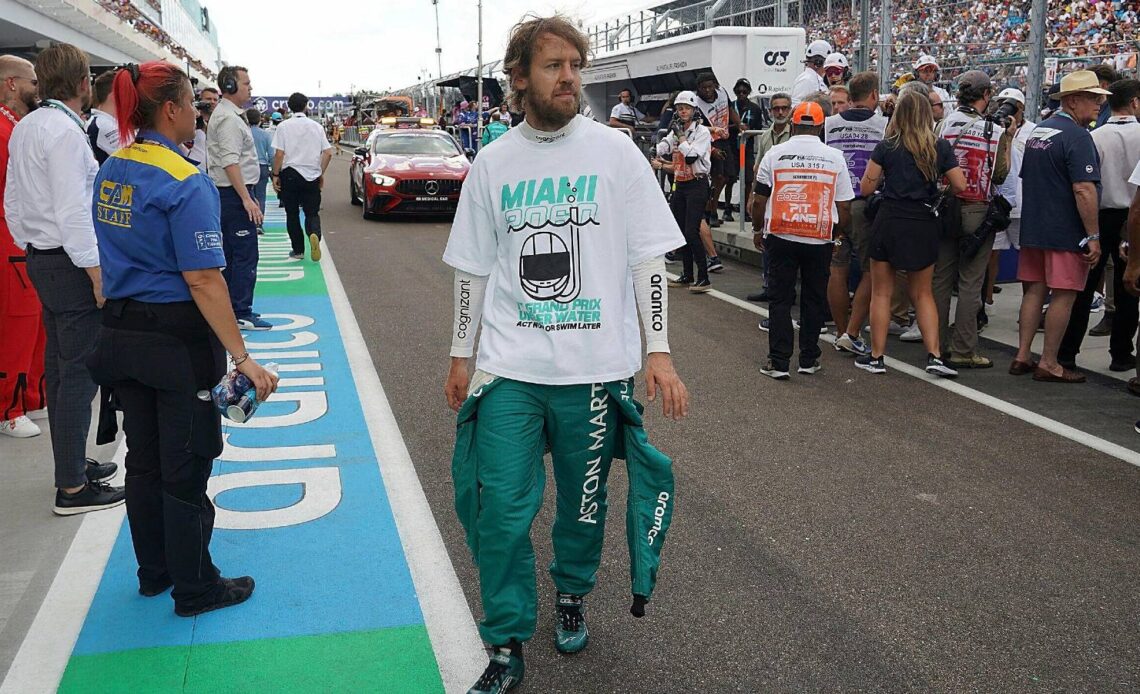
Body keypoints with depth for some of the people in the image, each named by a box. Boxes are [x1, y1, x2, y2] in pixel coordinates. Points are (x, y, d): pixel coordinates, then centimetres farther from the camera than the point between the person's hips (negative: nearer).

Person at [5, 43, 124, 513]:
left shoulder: (25, 127, 13)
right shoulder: (64, 131, -16)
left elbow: (13, 200, 17)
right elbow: (73, 211, -21)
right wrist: (97, 274, -19)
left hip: (40, 258, 10)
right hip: (70, 263, -10)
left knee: (58, 367, 16)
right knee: (78, 372, -5)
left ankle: (73, 463, 29)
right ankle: (72, 488, 1)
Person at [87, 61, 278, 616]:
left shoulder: (109, 172, 6)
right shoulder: (185, 183, -19)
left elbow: (111, 256, 13)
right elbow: (203, 281, -24)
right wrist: (242, 357, -23)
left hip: (121, 334, 8)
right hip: (177, 340, -8)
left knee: (143, 459, 18)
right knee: (185, 466, 5)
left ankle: (154, 571, 33)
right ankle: (194, 588, 18)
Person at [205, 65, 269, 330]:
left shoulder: (226, 114, 18)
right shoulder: (229, 118, -15)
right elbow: (230, 162, -23)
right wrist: (246, 198, -26)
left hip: (231, 193, 11)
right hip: (235, 193, -11)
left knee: (231, 253, 16)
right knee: (245, 254, -9)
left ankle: (230, 308, 24)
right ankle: (241, 314, -7)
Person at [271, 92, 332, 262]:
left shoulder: (283, 126, -4)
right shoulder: (316, 126, 4)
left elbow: (279, 154, -9)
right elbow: (328, 153, 1)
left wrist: (275, 175, 0)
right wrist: (321, 173, 12)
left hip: (290, 174, -1)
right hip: (312, 176, 2)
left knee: (292, 214, 10)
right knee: (312, 213, 7)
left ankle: (298, 250, 13)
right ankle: (314, 234, -24)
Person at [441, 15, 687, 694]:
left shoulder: (614, 151, -1)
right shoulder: (492, 163, 5)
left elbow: (648, 258, -1)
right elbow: (474, 268, 12)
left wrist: (660, 350, -6)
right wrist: (462, 354, 14)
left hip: (595, 365, -1)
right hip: (510, 366, 1)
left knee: (585, 504, 12)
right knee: (500, 510, -2)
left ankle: (572, 595, 40)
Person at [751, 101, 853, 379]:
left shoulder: (774, 154, 0)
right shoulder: (835, 157, 2)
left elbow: (759, 201, 0)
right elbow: (844, 206, 3)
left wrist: (757, 230, 15)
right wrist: (840, 232, 19)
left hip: (781, 236, -1)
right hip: (820, 239, 1)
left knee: (780, 299, 4)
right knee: (814, 299, 11)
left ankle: (778, 362, 3)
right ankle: (809, 359, 17)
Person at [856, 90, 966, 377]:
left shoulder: (886, 147, -6)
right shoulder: (941, 147, -1)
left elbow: (866, 187, -5)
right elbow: (960, 185, -2)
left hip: (890, 222, -2)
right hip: (925, 224, 2)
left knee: (881, 292, 8)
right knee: (922, 293, 14)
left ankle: (876, 356, 11)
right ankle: (934, 355, 5)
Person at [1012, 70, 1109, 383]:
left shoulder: (1038, 132, 13)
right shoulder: (1077, 136, -15)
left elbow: (1026, 179, 22)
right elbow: (1083, 190, -21)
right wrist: (1093, 236, -18)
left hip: (1033, 228, 8)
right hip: (1066, 233, -8)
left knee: (1034, 290, 11)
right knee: (1063, 295, -1)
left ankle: (1022, 356, 14)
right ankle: (1048, 363, 3)